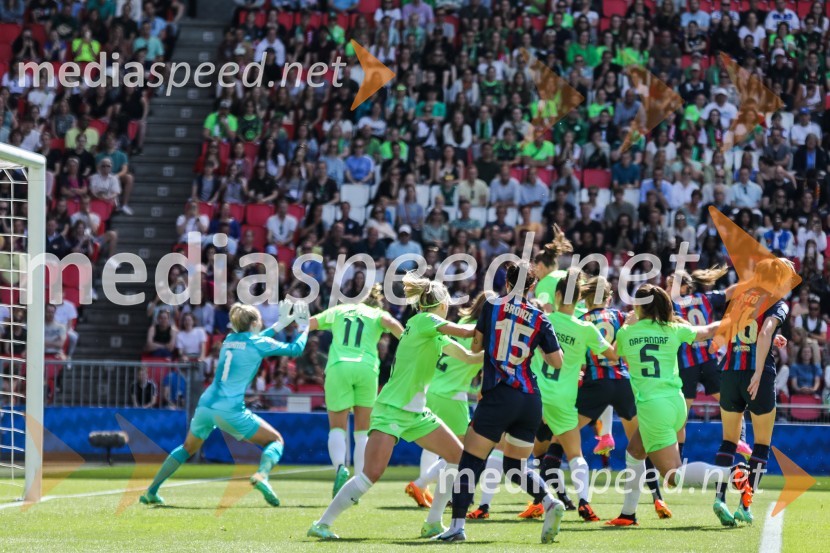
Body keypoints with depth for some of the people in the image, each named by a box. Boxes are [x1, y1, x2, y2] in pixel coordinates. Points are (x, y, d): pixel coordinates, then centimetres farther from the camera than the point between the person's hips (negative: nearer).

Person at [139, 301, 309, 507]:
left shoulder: (230, 340, 17)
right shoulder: (258, 343, -1)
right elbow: (295, 349, 6)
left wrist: (281, 324, 40)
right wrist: (304, 327, 23)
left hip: (206, 404, 6)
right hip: (230, 410, -6)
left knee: (187, 449, 27)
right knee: (276, 440, 8)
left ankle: (151, 492, 23)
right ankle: (262, 474, -23)